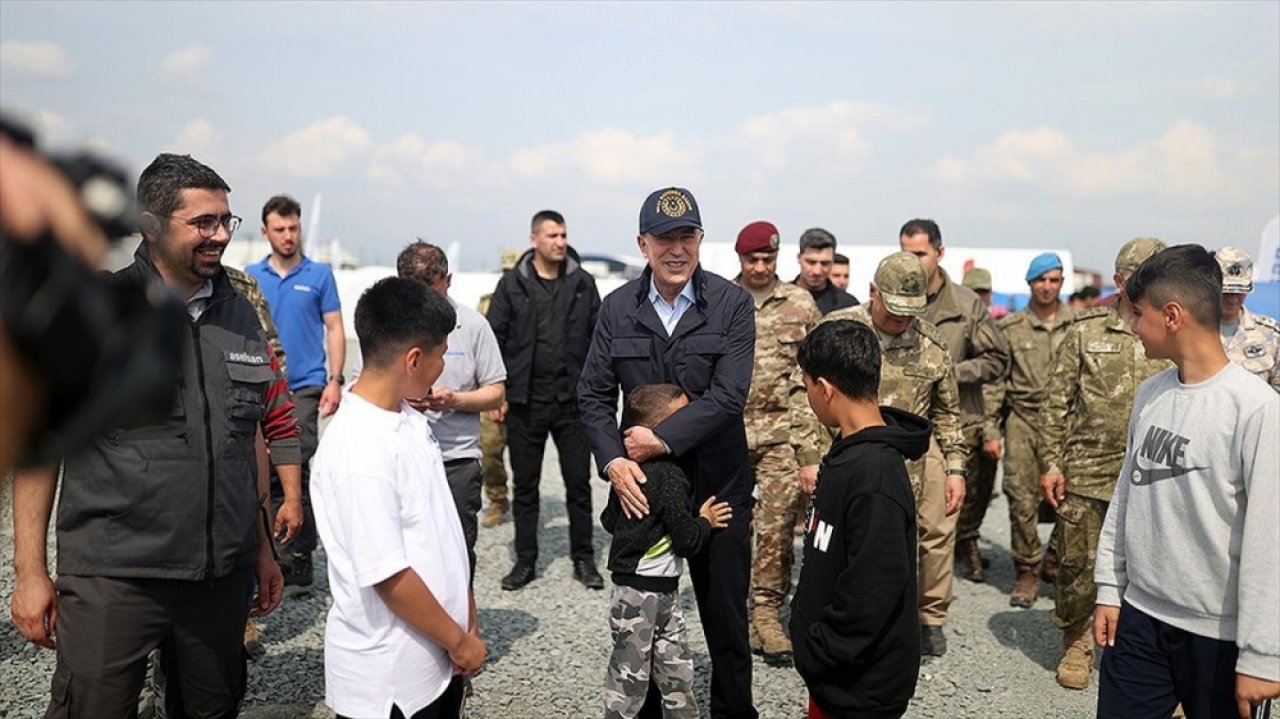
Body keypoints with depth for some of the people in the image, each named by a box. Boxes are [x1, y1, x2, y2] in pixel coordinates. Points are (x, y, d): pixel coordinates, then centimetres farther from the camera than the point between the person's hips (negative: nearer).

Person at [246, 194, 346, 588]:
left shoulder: (319, 275, 2)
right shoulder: (251, 276, 9)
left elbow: (334, 330, 2)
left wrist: (335, 380, -7)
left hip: (304, 386, -3)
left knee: (300, 470, -6)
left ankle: (300, 558, 2)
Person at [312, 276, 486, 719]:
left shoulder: (410, 421, 2)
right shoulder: (359, 448, -24)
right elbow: (388, 574, -23)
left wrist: (466, 622, 10)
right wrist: (459, 641, -12)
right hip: (388, 679, -7)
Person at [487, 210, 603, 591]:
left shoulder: (583, 283, 5)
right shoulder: (512, 284, 2)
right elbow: (495, 339, 2)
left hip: (573, 401, 1)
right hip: (525, 402, 0)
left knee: (579, 483, 7)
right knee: (525, 485, 9)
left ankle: (583, 559, 20)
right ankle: (525, 560, 22)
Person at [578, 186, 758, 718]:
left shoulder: (732, 304, -7)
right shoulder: (618, 307, 1)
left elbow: (729, 395, -15)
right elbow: (594, 394, 2)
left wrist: (661, 437, -19)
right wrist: (612, 460, -12)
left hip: (718, 485, -2)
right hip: (640, 484, 2)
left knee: (726, 615, 12)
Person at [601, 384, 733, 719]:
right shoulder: (669, 477, -23)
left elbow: (609, 519, 11)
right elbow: (687, 539, -22)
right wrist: (705, 521, -3)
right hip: (641, 592, -9)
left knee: (676, 666, 18)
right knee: (631, 670, 6)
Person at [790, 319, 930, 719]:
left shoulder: (875, 475, -28)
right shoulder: (850, 452, 2)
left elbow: (875, 588, -28)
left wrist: (819, 653, -17)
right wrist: (816, 648, 14)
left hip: (860, 685, -8)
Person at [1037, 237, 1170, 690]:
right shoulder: (1086, 331, 1)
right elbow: (1056, 402, 1)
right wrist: (1050, 463, -4)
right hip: (1084, 476, -1)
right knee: (1077, 567, 8)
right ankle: (1075, 644, 29)